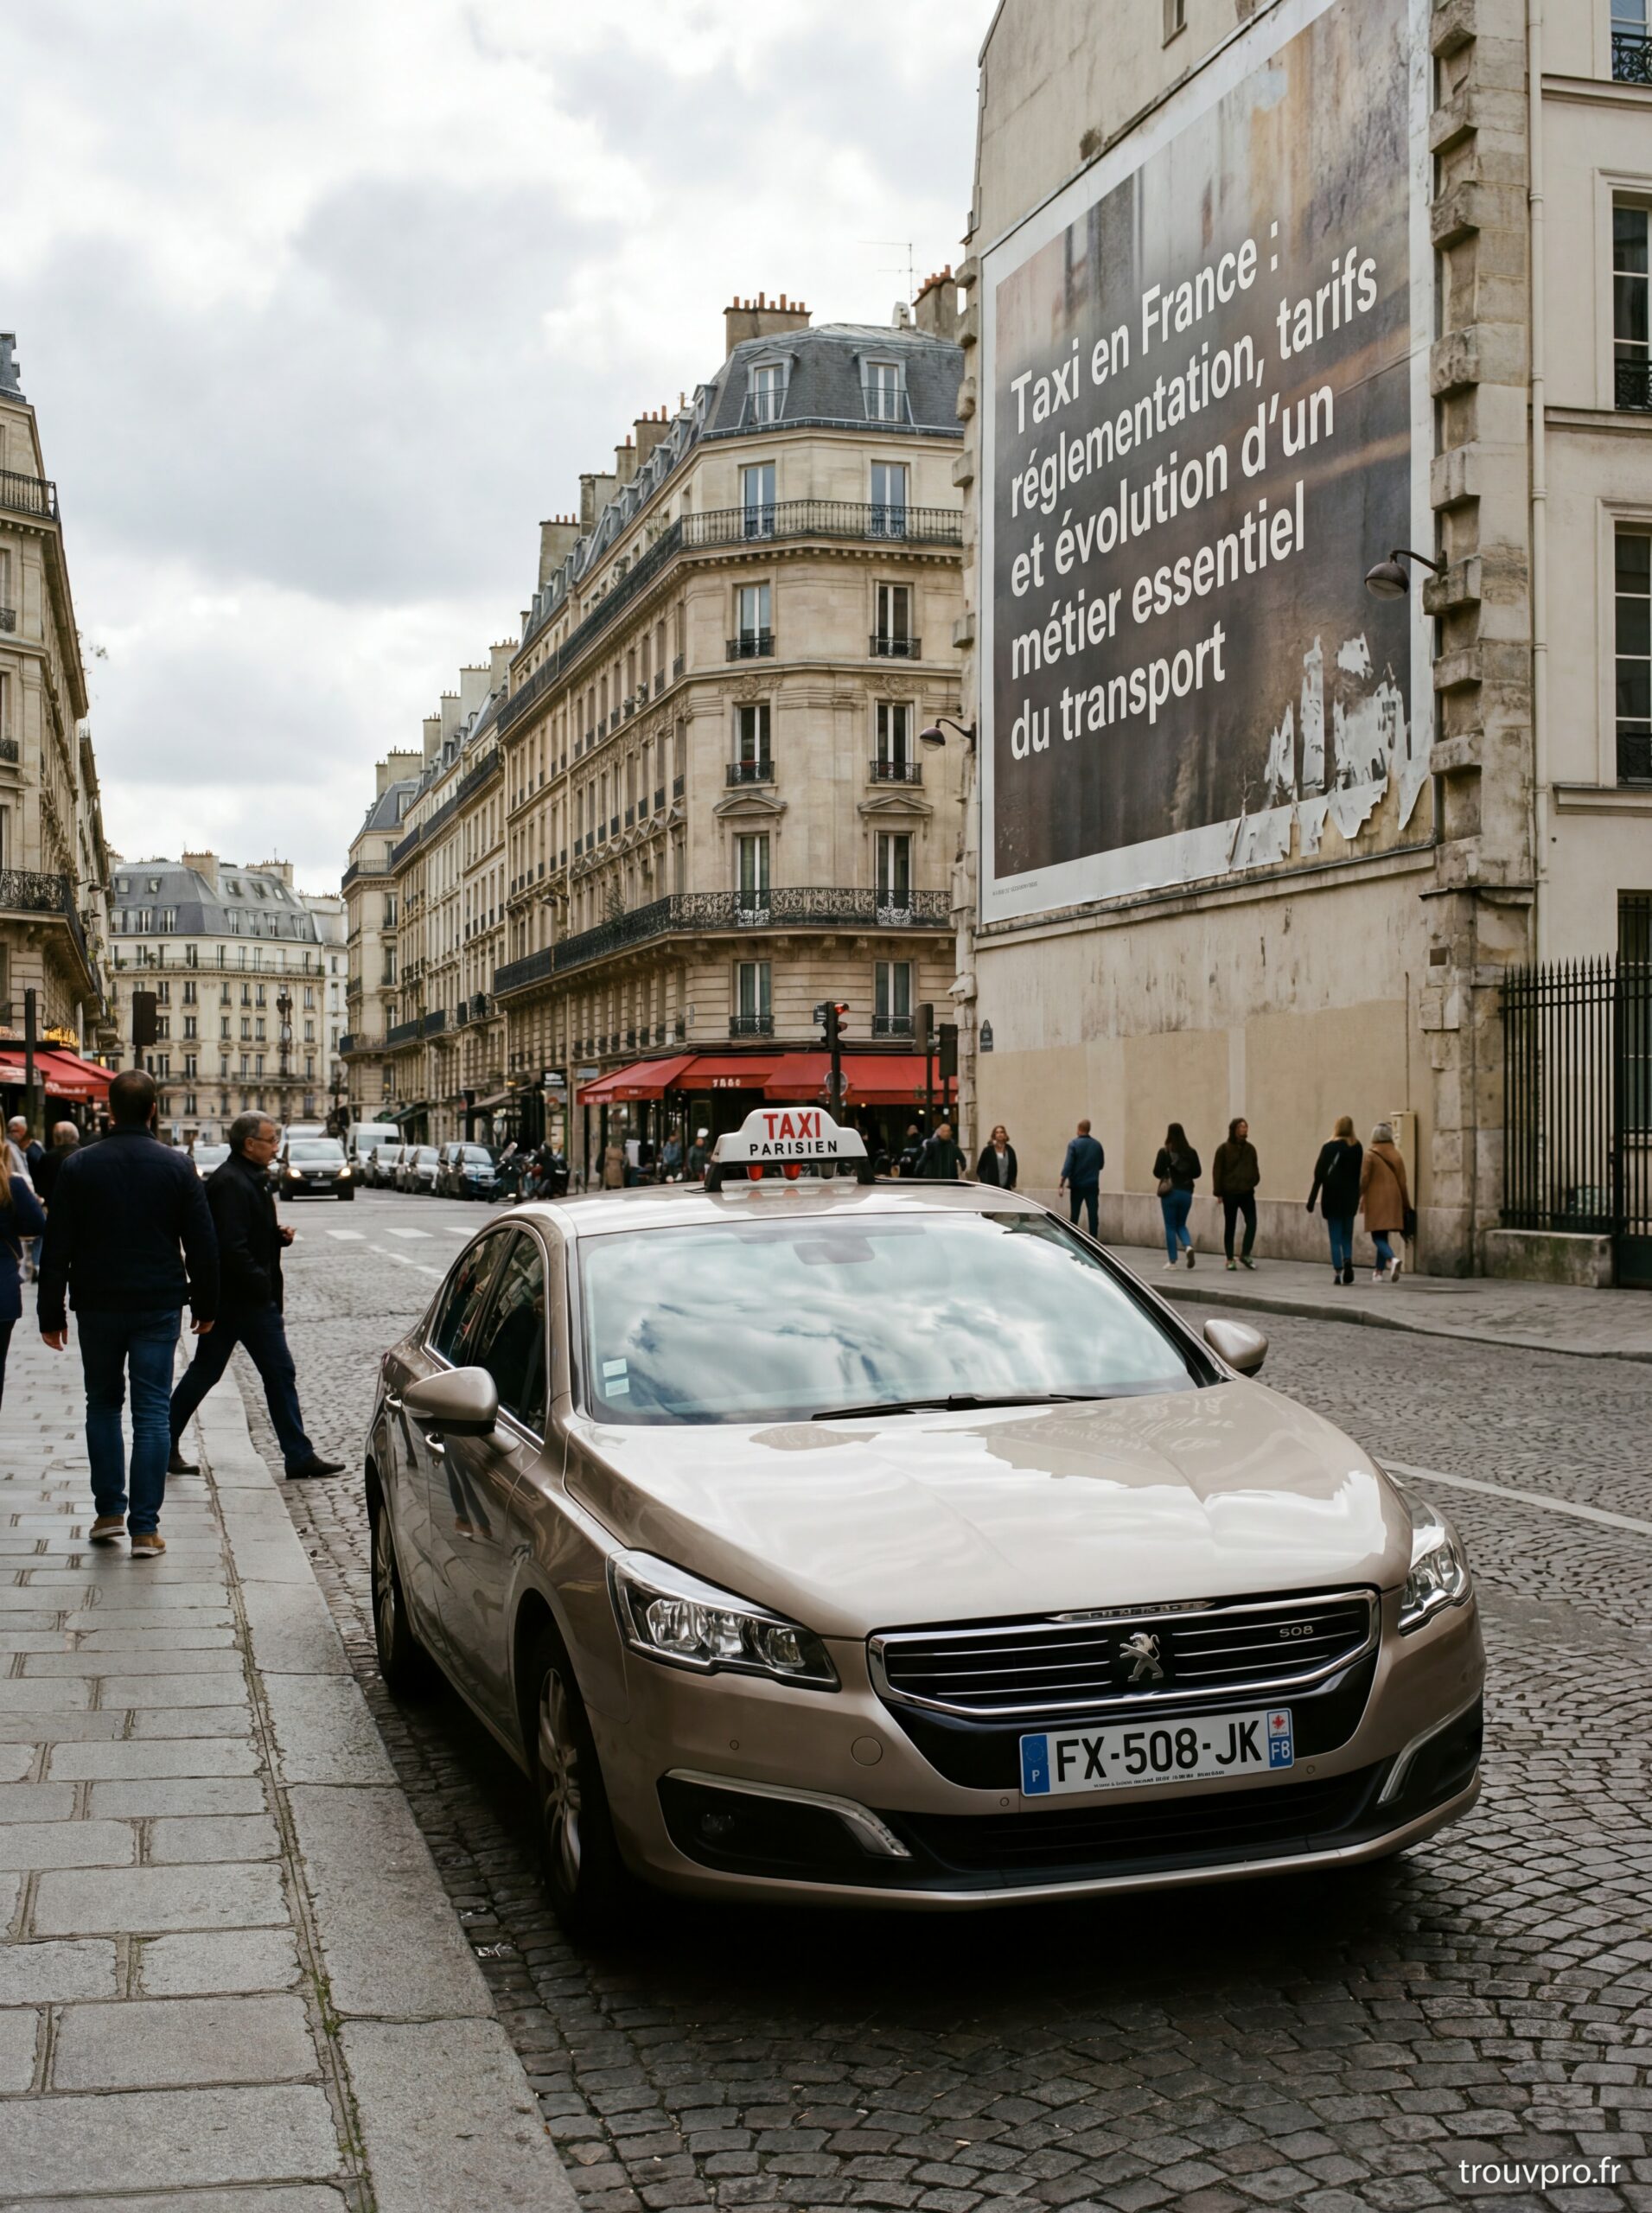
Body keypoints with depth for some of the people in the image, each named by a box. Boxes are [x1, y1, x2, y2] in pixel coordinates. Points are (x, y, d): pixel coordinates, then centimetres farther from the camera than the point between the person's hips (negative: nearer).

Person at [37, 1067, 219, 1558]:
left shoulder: (79, 1166, -4)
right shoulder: (177, 1167, -4)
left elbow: (57, 1248, -3)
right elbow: (203, 1245, 0)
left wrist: (52, 1314, 4)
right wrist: (205, 1307, 10)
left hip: (98, 1307, 1)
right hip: (159, 1307, -1)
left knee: (102, 1404, 18)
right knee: (152, 1414, 2)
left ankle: (109, 1511, 17)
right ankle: (144, 1527, 0)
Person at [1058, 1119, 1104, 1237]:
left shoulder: (1074, 1144, -8)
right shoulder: (1097, 1144, 4)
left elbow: (1068, 1164, -14)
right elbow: (1101, 1164, 13)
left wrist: (1062, 1181, -14)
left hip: (1077, 1185, -2)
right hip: (1092, 1185, 2)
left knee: (1074, 1214, 6)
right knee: (1093, 1213, 1)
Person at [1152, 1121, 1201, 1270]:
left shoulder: (1164, 1152, -10)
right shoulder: (1191, 1152, -1)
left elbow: (1157, 1172, -10)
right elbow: (1197, 1172, 2)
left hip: (1170, 1192, -3)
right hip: (1186, 1192, 3)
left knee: (1171, 1227, 6)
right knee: (1181, 1225, 18)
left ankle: (1173, 1261, 6)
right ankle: (1188, 1246, -10)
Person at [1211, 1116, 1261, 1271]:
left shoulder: (1250, 1148, 8)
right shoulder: (1224, 1149, -4)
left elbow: (1254, 1168, 15)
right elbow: (1217, 1171, -4)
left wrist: (1254, 1181, -3)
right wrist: (1219, 1192, -8)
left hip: (1247, 1192, 3)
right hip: (1230, 1193, -3)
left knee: (1251, 1222, -10)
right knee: (1230, 1226, 5)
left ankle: (1245, 1254, 0)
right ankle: (1230, 1259, 11)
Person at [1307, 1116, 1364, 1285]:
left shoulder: (1329, 1147, -7)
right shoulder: (1358, 1147, 1)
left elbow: (1319, 1174, -7)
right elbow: (1359, 1174, 2)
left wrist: (1312, 1200, -3)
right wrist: (1357, 1196, 10)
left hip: (1332, 1195, -3)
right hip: (1351, 1196, 3)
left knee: (1336, 1238, 2)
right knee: (1347, 1236, 12)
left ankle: (1338, 1271, -3)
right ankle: (1348, 1260, -13)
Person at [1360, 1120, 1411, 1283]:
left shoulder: (1370, 1156, -8)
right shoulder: (1396, 1155, 6)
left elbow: (1363, 1180, -11)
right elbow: (1402, 1181, 8)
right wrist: (1406, 1205, 14)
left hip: (1376, 1202, -5)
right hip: (1393, 1201, 5)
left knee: (1378, 1237, -4)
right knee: (1384, 1236, 15)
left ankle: (1393, 1259, -30)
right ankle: (1380, 1271, 16)